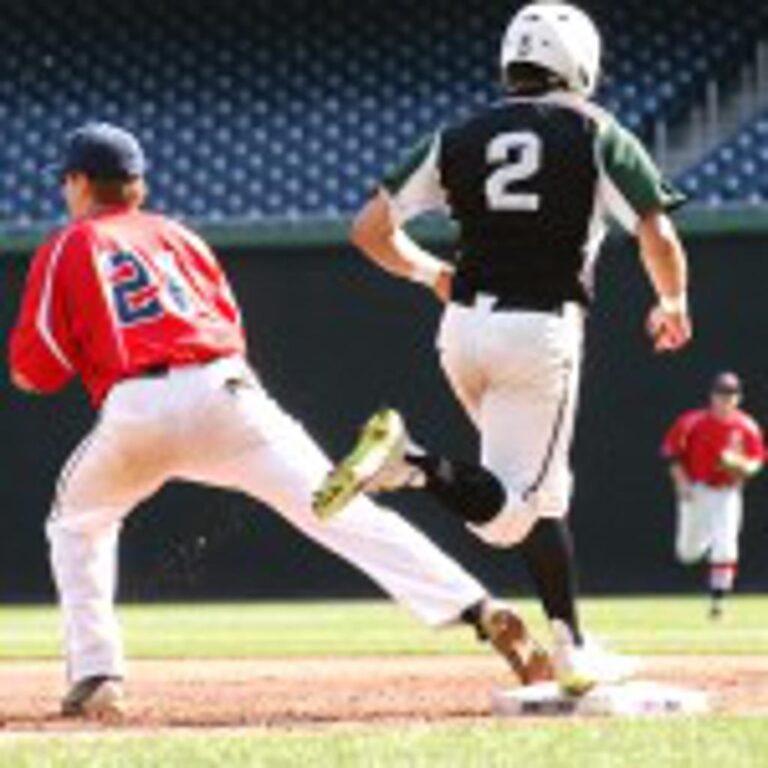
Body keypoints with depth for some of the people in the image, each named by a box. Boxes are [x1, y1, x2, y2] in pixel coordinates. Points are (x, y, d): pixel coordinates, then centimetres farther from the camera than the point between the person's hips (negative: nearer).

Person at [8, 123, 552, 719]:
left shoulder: (65, 251, 14)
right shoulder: (176, 235, 25)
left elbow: (36, 372, 8)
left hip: (135, 411, -2)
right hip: (226, 390, 2)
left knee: (78, 524, 25)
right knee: (341, 511, -7)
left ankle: (95, 676, 13)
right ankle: (480, 610, -23)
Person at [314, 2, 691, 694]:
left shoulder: (460, 138, 10)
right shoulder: (598, 136, 1)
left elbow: (371, 230, 9)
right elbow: (657, 235, -8)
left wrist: (432, 273, 27)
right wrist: (673, 305, 12)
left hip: (464, 326, 5)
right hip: (543, 331, -5)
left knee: (545, 489, 20)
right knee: (511, 517, -6)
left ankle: (572, 650, 12)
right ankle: (410, 464, -31)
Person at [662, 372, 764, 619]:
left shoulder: (747, 428, -9)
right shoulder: (693, 422, -12)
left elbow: (755, 464, -3)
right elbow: (671, 451, -4)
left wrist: (739, 464, -25)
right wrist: (681, 481, -14)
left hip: (727, 493, -1)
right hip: (695, 491, 1)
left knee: (725, 547, -15)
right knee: (688, 552, 13)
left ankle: (717, 600, -7)